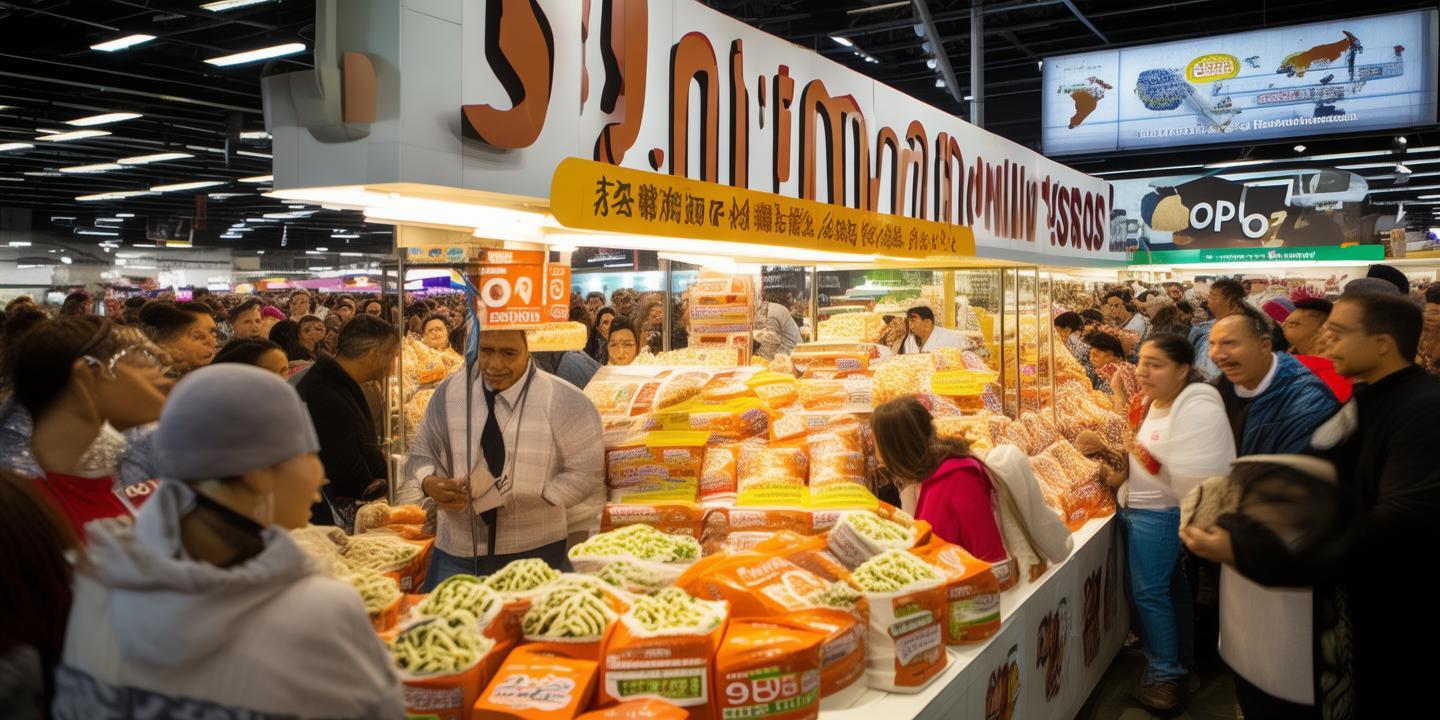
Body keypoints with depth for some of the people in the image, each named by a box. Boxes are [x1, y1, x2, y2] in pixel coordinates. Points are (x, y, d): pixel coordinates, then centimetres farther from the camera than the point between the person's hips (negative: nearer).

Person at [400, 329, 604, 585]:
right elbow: (421, 453, 11)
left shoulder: (562, 401, -11)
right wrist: (429, 483, -11)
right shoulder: (449, 393, 0)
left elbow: (587, 472, -7)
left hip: (537, 554, -3)